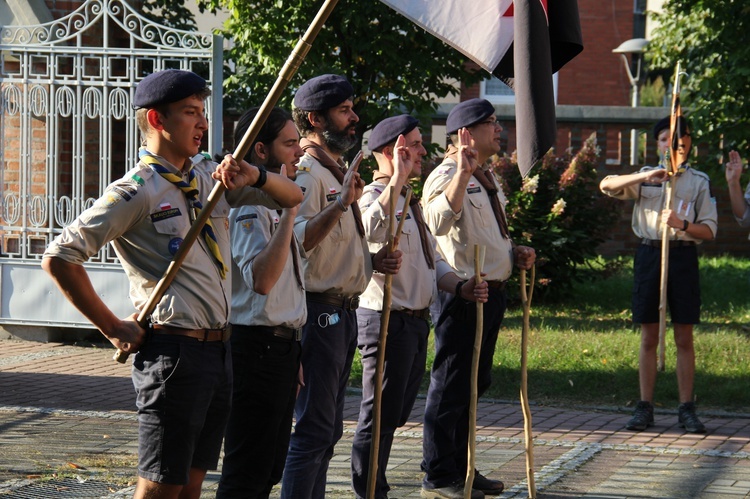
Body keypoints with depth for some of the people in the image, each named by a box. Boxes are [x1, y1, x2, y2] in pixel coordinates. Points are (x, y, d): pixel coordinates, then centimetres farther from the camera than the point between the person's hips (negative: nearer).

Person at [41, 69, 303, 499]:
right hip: (174, 351, -8)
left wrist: (254, 177, -5)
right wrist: (113, 328, -9)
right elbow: (59, 256, -12)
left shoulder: (210, 175, 13)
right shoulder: (137, 190, -9)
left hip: (219, 348, 8)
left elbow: (292, 197, 17)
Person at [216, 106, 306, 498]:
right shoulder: (248, 207, -15)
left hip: (281, 346, 10)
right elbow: (261, 278, -30)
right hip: (258, 345, -10)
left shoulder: (272, 205, 17)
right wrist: (290, 210, -30)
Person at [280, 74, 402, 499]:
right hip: (318, 312, -10)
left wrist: (374, 260, 11)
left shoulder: (338, 173, 19)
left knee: (328, 429, 14)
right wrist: (341, 203, -35)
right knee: (314, 428, -9)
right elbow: (296, 242, -28)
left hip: (343, 315, 10)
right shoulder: (306, 173, -13)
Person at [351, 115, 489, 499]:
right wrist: (398, 176, -36)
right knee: (380, 417, -2)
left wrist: (460, 286, 6)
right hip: (386, 320, -10)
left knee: (395, 415, 16)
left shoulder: (409, 202, 18)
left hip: (416, 320, 10)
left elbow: (431, 259, 23)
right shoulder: (373, 197, -14)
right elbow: (372, 227, -40)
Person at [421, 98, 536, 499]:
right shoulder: (447, 176, -14)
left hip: (491, 293, 10)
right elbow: (438, 222, -34)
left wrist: (514, 254, 11)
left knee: (475, 383, 16)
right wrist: (462, 174, -42)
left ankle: (459, 467, 26)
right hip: (461, 295, -10)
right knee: (450, 386, -4)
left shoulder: (487, 179, 18)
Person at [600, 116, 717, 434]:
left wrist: (682, 224, -20)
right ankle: (645, 408, 8)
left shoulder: (699, 182, 5)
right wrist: (646, 176, -18)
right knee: (649, 338, 4)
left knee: (684, 339, 2)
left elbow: (709, 230, 0)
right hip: (649, 254, 1)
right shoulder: (645, 176, 9)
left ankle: (686, 409, 7)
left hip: (683, 256, -1)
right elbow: (606, 186, -6)